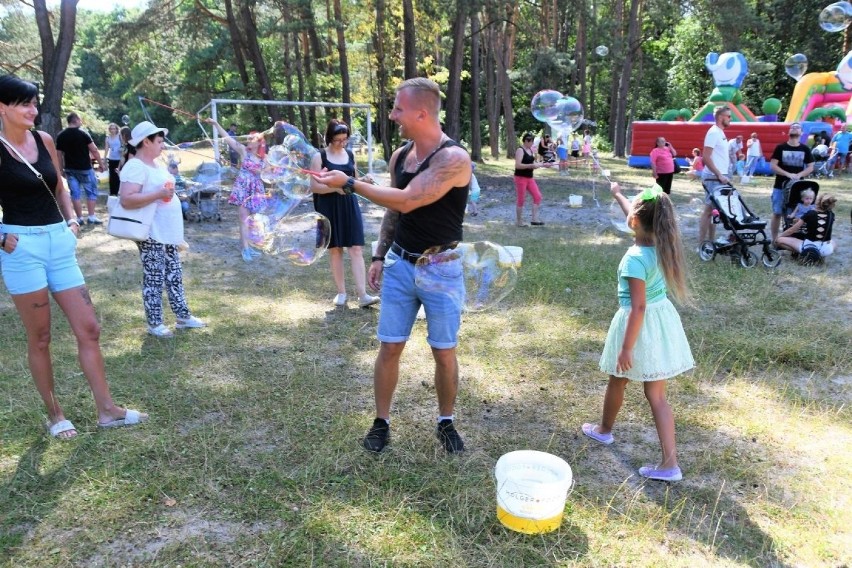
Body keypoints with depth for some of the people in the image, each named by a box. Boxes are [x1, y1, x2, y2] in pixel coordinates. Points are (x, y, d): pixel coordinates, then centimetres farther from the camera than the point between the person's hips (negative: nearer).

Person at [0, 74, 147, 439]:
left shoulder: (44, 140, 8)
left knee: (89, 329, 4)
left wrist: (71, 220, 7)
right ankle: (54, 414, 21)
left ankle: (106, 410, 13)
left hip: (59, 242, 5)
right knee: (39, 338, 5)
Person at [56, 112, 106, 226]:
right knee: (91, 191, 6)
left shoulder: (60, 136, 4)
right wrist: (101, 163, -1)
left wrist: (62, 169, 14)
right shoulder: (83, 134, -9)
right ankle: (91, 216, 3)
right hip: (84, 168, -4)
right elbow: (94, 150, -10)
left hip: (70, 169, 4)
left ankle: (79, 218, 8)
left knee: (75, 193, 7)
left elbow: (59, 155, 6)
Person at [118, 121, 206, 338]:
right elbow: (126, 199, -28)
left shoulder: (155, 164, 14)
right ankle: (154, 324, 11)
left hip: (167, 232, 9)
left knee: (174, 276, 15)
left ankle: (183, 316, 24)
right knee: (154, 279, 0)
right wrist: (159, 194, -29)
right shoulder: (135, 167, -17)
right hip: (151, 235, -9)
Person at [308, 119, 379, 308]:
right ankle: (341, 292, 17)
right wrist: (337, 186, -21)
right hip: (329, 208, -3)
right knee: (335, 249, 5)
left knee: (356, 249, -4)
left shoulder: (350, 154, 8)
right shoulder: (319, 157, -5)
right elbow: (314, 186, -10)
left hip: (350, 205, 3)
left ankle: (362, 295, -7)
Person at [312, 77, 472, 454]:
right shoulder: (400, 156, 5)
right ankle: (381, 422, 22)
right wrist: (379, 256, 11)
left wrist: (349, 183, -20)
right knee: (389, 348, 6)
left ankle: (446, 423, 27)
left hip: (440, 269, -5)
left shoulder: (454, 158, -18)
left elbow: (406, 201, -26)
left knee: (444, 352, 7)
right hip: (400, 265, 5)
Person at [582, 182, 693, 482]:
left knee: (617, 382, 20)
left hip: (640, 325, -7)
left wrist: (627, 348, -20)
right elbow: (636, 217, 18)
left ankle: (604, 430, 44)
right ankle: (669, 463, 8)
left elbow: (638, 307, -25)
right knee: (656, 394, 10)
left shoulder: (635, 258, -25)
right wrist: (617, 194, 33)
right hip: (662, 320, 7)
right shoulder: (661, 243, -2)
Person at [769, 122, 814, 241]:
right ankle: (774, 240, 7)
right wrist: (788, 174, -18)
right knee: (777, 213, 0)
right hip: (780, 187, -2)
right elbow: (773, 165, -7)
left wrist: (799, 175, -14)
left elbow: (810, 167, 6)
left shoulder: (805, 149, 4)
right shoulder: (780, 147, -2)